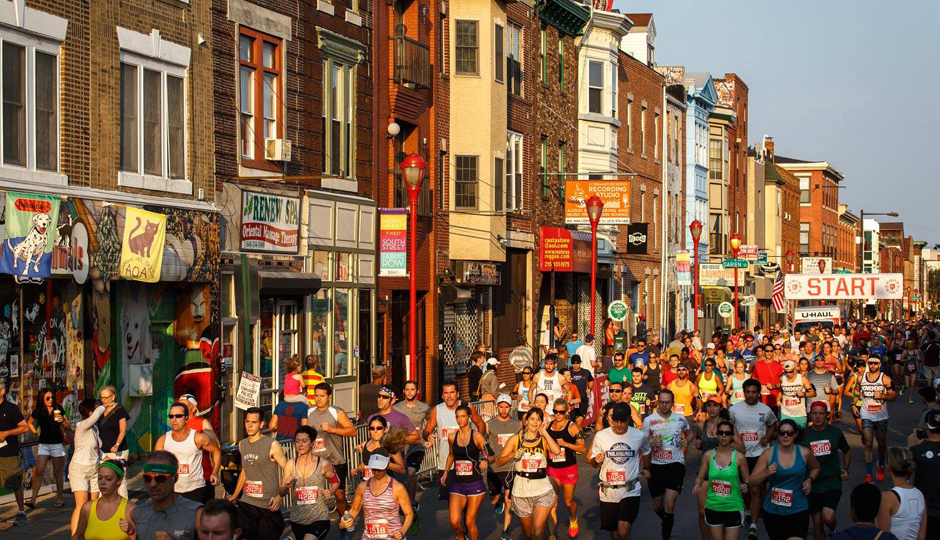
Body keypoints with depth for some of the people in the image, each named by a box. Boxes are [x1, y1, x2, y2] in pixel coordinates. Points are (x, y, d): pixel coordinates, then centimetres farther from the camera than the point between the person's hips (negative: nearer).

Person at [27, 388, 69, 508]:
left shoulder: (58, 408, 0)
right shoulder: (38, 411, 2)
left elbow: (67, 426, 4)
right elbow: (29, 423, 20)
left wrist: (63, 421, -15)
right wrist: (36, 433, 9)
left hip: (57, 444, -1)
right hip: (43, 444, 1)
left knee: (57, 473, 5)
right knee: (39, 471, -7)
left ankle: (59, 499, 13)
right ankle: (33, 500, -9)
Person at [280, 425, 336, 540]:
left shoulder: (324, 464, -7)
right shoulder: (290, 465, -1)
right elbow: (282, 493, 3)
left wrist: (330, 491, -10)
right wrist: (286, 486, -19)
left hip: (319, 519, -4)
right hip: (297, 520, 4)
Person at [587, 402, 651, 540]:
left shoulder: (640, 435, -3)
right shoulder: (601, 436, -4)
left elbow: (646, 452, 21)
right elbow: (592, 461, 7)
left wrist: (645, 469, 12)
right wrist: (596, 460, -15)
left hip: (630, 491, -2)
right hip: (608, 491, 2)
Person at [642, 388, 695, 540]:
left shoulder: (680, 419, 3)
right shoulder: (649, 420, -2)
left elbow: (690, 433, 22)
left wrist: (686, 442, 0)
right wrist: (651, 443, -18)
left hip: (676, 465, -1)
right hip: (656, 466, 1)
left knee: (669, 505, -12)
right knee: (657, 506, 14)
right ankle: (667, 523, 45)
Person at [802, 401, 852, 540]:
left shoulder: (835, 432, -1)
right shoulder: (804, 434, -4)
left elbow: (847, 452, 18)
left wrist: (846, 469, 5)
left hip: (832, 482, -1)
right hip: (812, 485, 1)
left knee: (828, 518, -16)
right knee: (817, 523, 7)